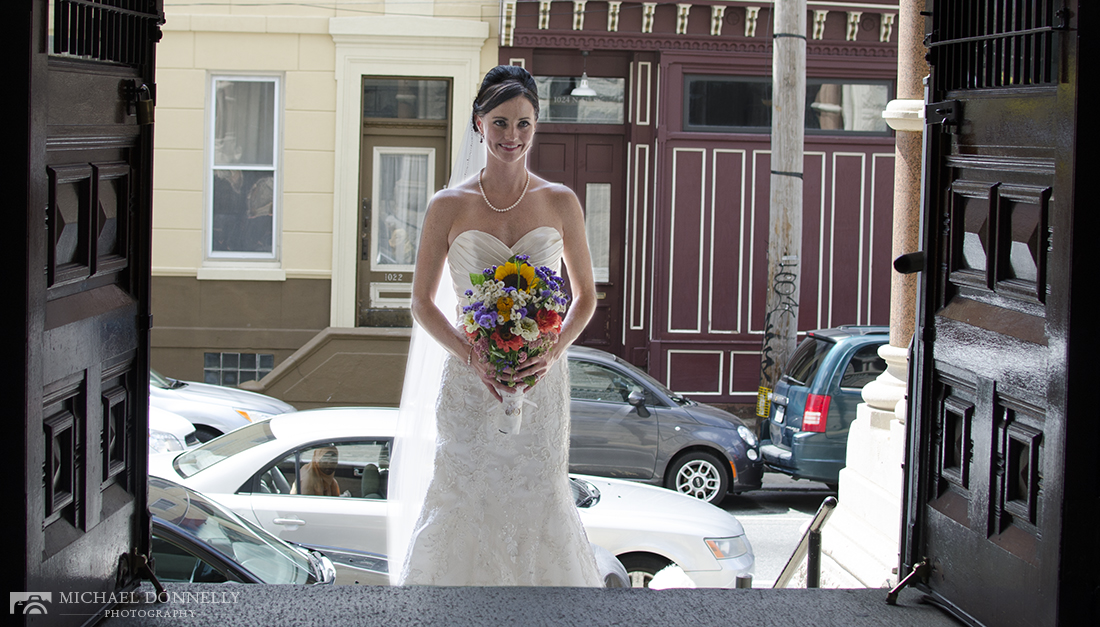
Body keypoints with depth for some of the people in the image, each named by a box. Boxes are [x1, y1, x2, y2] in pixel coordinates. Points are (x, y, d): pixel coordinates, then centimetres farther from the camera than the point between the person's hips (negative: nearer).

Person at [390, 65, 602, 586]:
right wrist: (473, 357, -12)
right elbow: (422, 302, 3)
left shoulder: (560, 203, 3)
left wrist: (553, 351, -9)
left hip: (540, 381, 1)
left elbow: (585, 295, 9)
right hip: (469, 381, -1)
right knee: (466, 500, -1)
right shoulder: (449, 206, 0)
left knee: (537, 500, 2)